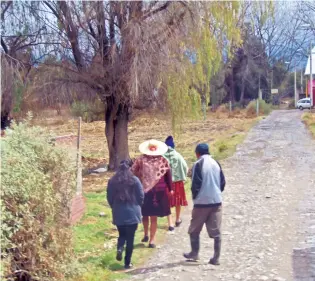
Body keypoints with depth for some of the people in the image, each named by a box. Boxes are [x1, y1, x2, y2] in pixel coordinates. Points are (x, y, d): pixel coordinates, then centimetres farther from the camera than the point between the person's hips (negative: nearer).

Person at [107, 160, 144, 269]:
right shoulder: (134, 180, -7)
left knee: (122, 234, 21)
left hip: (118, 214, 2)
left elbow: (109, 198, 4)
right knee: (130, 238, 5)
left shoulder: (112, 181, -1)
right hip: (132, 213, -2)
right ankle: (127, 263, 5)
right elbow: (141, 196, -4)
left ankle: (120, 248, -8)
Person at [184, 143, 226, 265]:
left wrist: (195, 197, 3)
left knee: (194, 230, 13)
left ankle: (194, 254, 19)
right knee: (216, 231, 6)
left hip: (202, 202, -4)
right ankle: (216, 258, 5)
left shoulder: (198, 164, -9)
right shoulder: (216, 163, 6)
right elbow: (223, 182, 7)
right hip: (216, 201, 4)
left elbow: (195, 184, -12)